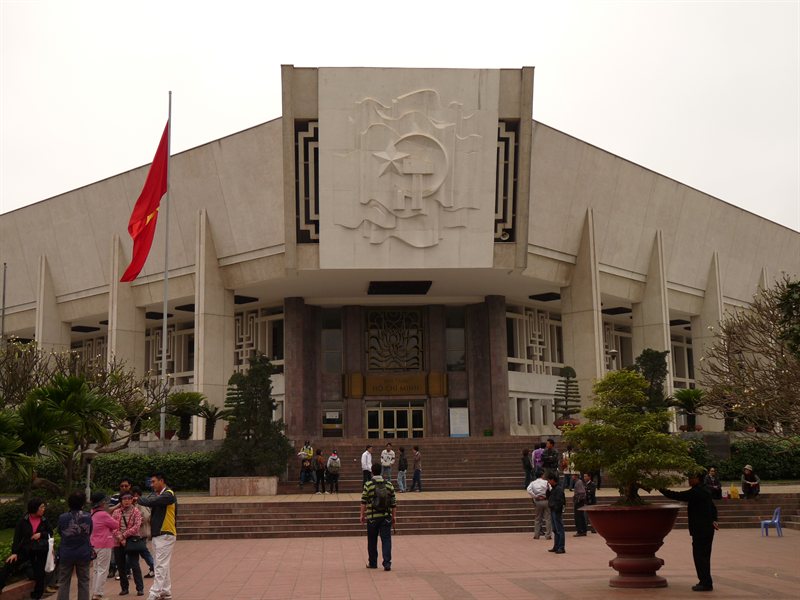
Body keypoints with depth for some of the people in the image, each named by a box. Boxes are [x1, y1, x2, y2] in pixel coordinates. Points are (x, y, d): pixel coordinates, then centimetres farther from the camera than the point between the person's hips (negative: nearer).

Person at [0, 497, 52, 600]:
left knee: (39, 573, 5)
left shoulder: (44, 521, -2)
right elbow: (17, 537, -7)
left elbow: (50, 532, 9)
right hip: (26, 549, -1)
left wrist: (41, 534, -11)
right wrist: (14, 552, -13)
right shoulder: (23, 521, -7)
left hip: (41, 551, 1)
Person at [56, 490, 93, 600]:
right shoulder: (88, 517, -8)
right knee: (83, 582, 11)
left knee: (63, 583, 9)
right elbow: (89, 534, 4)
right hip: (84, 554, 1)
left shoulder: (63, 518, -10)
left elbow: (60, 532, 5)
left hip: (66, 554, 0)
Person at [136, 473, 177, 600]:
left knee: (161, 566, -10)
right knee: (163, 566, 13)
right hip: (157, 535, 9)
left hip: (165, 535, -9)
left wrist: (138, 500, -11)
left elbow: (152, 502, -23)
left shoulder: (169, 495, -12)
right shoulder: (156, 495, 16)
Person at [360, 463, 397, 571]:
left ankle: (372, 563, 22)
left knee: (372, 542, 12)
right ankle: (387, 563, -9)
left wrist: (362, 515, 4)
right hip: (386, 517, 1)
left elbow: (363, 502, -6)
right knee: (386, 540, 1)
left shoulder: (368, 485, -5)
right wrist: (394, 517, 11)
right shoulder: (389, 484, 3)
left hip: (372, 517, -1)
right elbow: (393, 503, 5)